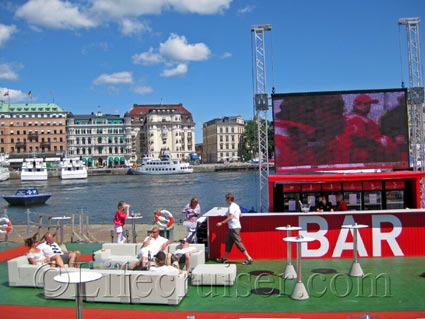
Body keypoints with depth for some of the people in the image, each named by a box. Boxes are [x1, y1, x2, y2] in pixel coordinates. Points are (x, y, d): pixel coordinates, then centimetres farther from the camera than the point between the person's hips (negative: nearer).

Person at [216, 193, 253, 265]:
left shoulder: (232, 206, -16)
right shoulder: (236, 206, 14)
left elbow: (231, 217, -27)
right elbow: (240, 215, 23)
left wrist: (222, 223, -27)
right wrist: (227, 215, 29)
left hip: (234, 228, -10)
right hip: (232, 227, 10)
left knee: (238, 243, -9)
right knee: (228, 243, 16)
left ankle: (249, 258, -8)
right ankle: (224, 258, 25)